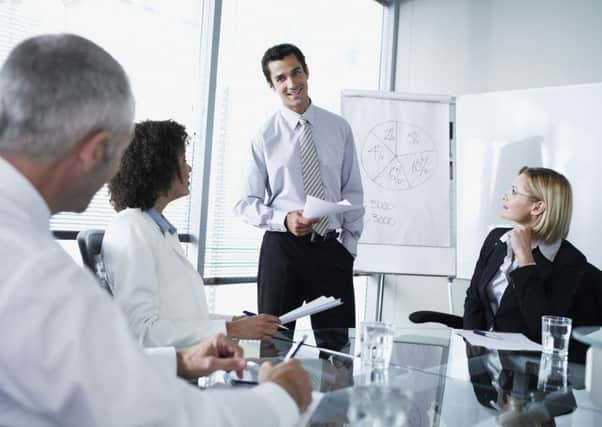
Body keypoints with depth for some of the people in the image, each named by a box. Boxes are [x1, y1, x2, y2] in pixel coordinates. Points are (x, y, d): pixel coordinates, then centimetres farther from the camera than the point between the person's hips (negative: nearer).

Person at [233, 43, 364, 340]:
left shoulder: (339, 128, 5)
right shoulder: (265, 136, -2)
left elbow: (353, 192, 9)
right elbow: (245, 204, -1)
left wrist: (349, 244, 2)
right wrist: (284, 219, -18)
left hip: (333, 249, 2)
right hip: (282, 248, -1)